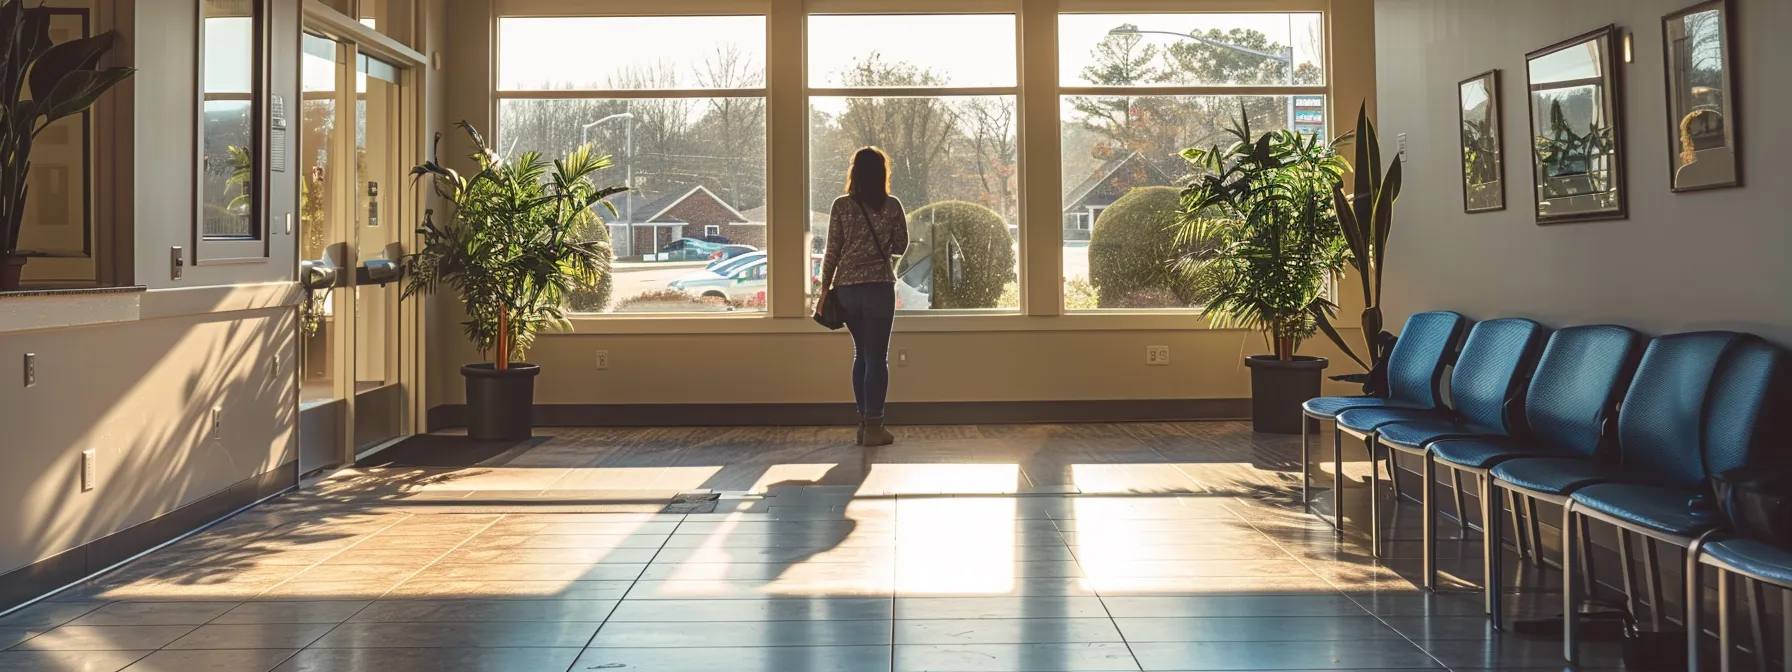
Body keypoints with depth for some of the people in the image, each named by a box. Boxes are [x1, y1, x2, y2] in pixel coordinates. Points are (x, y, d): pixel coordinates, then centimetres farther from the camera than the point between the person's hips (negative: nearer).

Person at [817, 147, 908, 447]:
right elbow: (900, 247, 6)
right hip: (879, 287, -2)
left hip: (847, 288, 2)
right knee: (877, 357, 1)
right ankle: (873, 427, 0)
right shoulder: (892, 206, -3)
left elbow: (832, 252, -2)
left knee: (861, 354, 15)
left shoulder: (841, 206, -2)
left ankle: (864, 422, 17)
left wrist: (825, 289, 5)